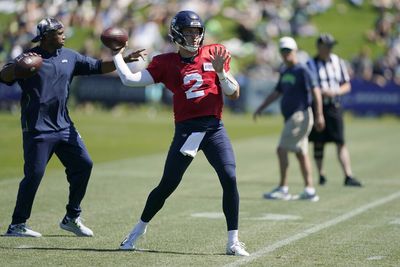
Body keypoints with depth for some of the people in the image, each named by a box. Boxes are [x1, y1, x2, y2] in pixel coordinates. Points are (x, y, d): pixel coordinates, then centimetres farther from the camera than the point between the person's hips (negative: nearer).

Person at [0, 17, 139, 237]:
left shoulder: (69, 57, 10)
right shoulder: (29, 58, -9)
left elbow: (97, 67, 15)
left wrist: (122, 61, 4)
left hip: (63, 126, 7)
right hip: (38, 128, -7)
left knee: (83, 164, 3)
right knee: (34, 174, -8)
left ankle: (72, 218, 16)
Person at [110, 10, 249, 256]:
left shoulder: (215, 54, 8)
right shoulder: (166, 63, 5)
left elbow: (234, 94, 6)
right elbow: (130, 80, -1)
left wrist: (220, 71, -10)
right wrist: (117, 55, 8)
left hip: (214, 127, 1)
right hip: (185, 129, -1)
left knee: (230, 179, -13)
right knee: (167, 185, 3)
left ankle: (233, 242, -3)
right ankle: (139, 229, 25)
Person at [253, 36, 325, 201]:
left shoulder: (301, 70, -10)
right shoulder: (284, 73, 16)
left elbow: (315, 91, -15)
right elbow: (276, 93, 25)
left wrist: (319, 115, -21)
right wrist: (261, 108, 18)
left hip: (300, 116, -9)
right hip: (291, 118, 9)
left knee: (282, 150, -10)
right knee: (301, 153, 7)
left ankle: (283, 189, -7)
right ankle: (309, 190, 8)